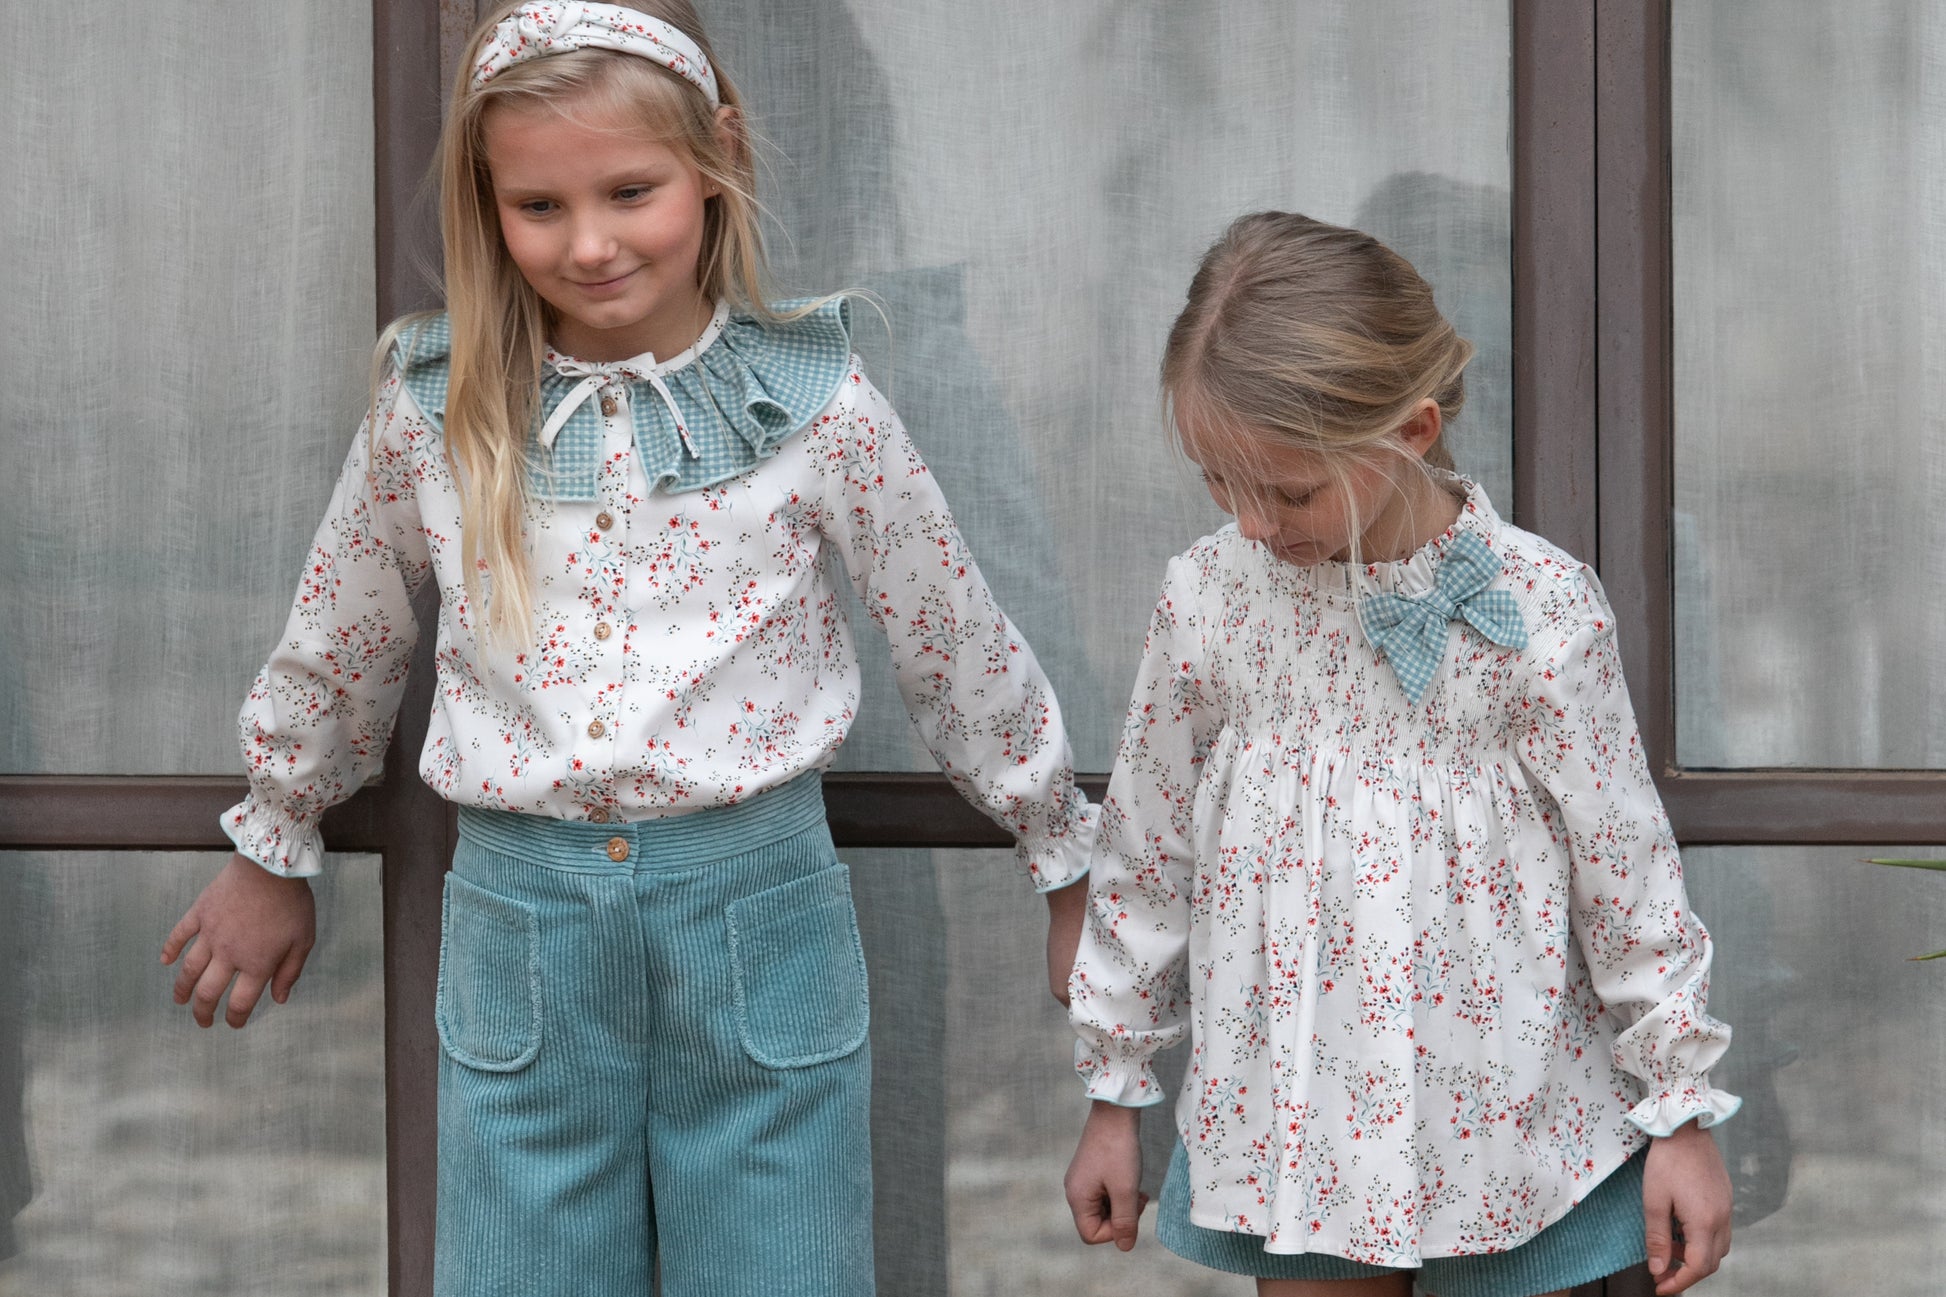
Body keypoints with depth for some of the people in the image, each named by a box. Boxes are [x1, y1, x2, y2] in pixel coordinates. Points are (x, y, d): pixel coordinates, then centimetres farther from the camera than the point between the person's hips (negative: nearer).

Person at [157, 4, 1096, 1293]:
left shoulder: (815, 406, -6)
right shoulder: (436, 412, -2)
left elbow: (961, 648, 5)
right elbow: (337, 648, 14)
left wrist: (1067, 862, 14)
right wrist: (275, 852, 25)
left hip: (758, 907, -1)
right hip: (519, 919, 1)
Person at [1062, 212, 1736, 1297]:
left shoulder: (1541, 612, -14)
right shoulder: (1211, 596, -6)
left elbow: (1629, 878, -6)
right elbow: (1148, 853, 5)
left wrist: (1683, 1111, 0)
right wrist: (1114, 1093, 12)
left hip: (1504, 1130, -2)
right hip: (1288, 1122, 2)